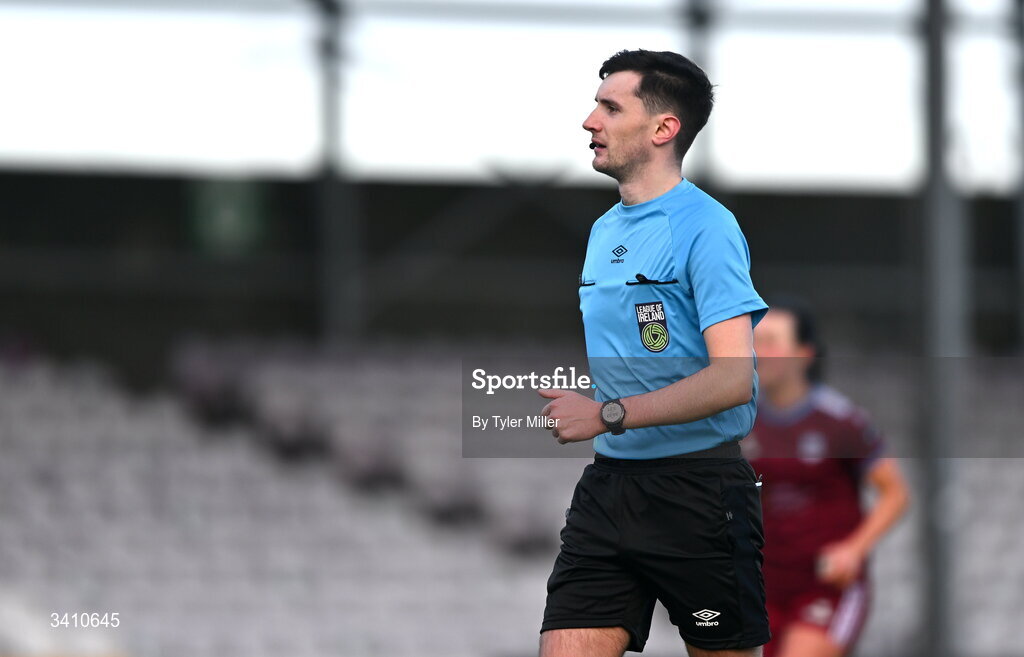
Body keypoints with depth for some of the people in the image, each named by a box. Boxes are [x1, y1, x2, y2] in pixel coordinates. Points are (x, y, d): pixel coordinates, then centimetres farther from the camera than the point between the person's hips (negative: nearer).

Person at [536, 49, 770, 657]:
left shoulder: (705, 227, -11)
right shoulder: (604, 230, 15)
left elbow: (733, 379, -21)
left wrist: (609, 416, -21)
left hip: (699, 489, -7)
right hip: (608, 485, 7)